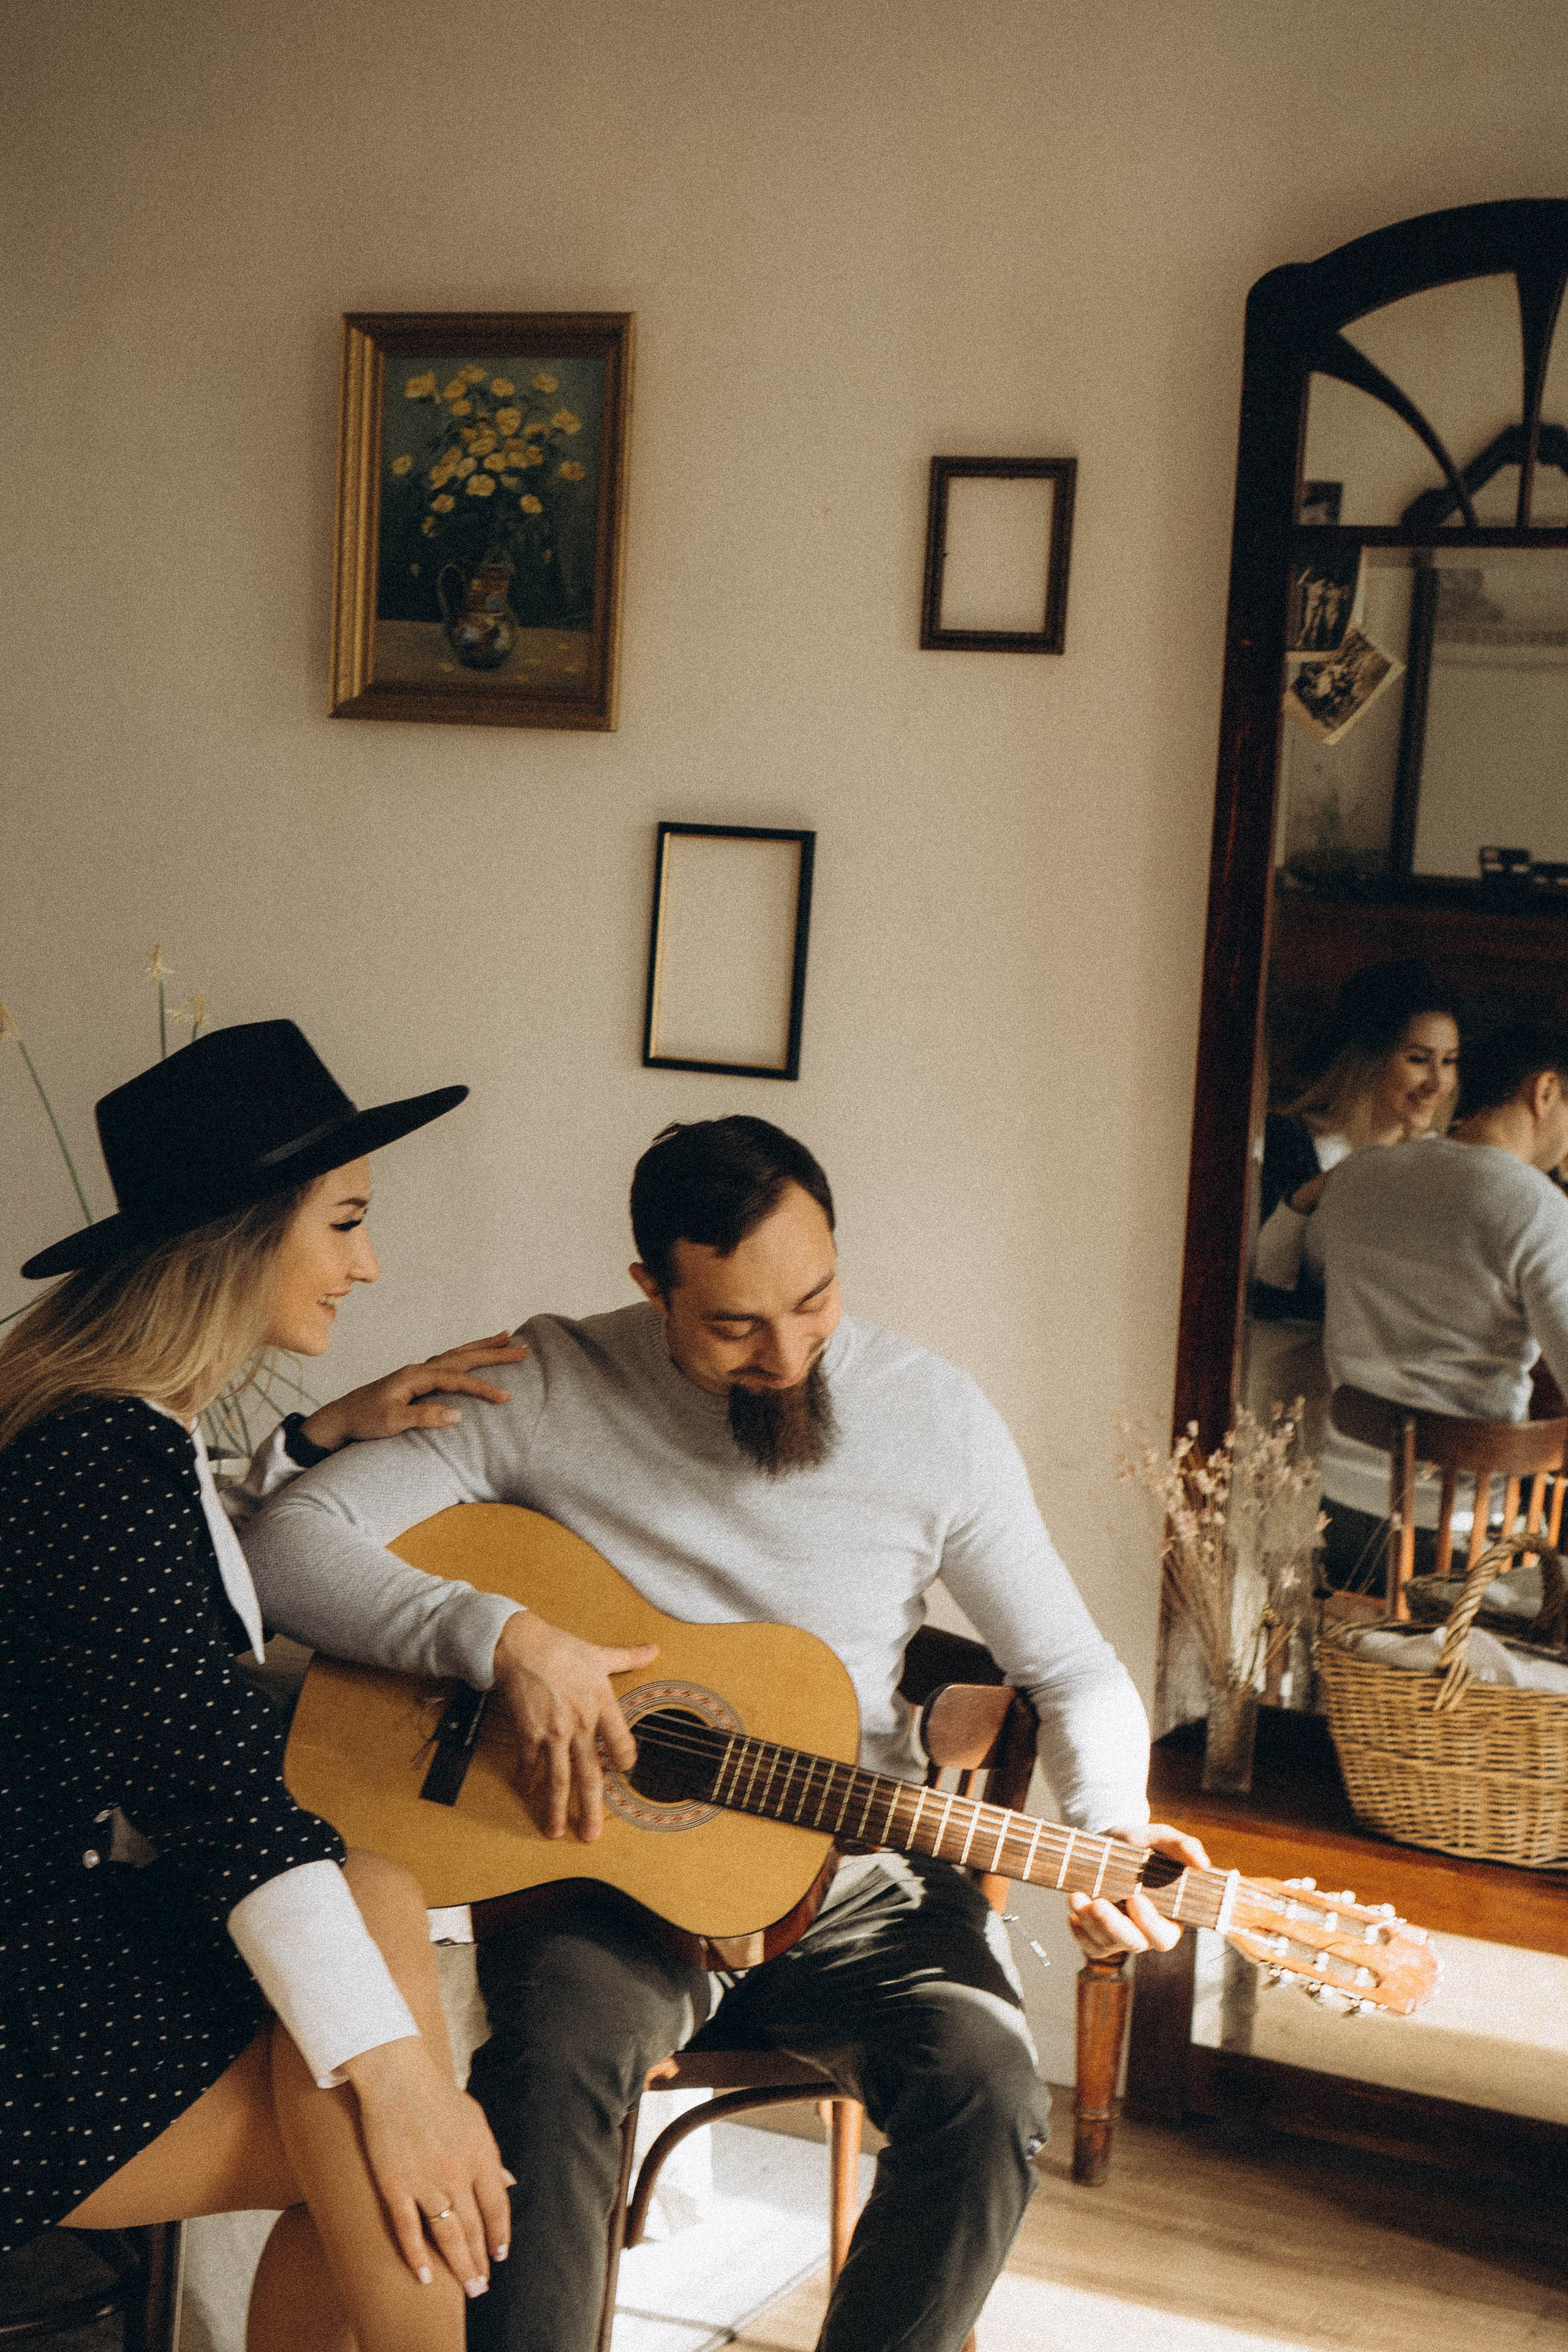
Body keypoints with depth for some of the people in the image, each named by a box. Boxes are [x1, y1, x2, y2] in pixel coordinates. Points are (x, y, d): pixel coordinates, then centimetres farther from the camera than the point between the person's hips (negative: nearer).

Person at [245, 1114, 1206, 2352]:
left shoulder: (932, 1415, -2)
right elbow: (284, 1540, -12)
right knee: (551, 2067, -33)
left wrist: (1114, 1834, -14)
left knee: (989, 2094, -25)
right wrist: (503, 1636, -25)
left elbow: (1074, 1670, 5)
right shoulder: (544, 1390, -7)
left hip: (851, 1883, 2)